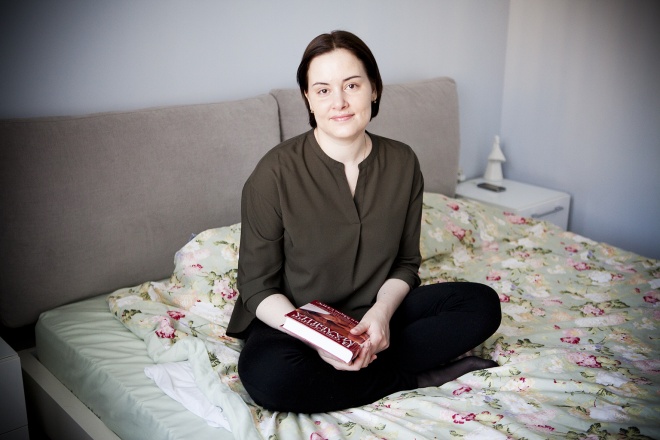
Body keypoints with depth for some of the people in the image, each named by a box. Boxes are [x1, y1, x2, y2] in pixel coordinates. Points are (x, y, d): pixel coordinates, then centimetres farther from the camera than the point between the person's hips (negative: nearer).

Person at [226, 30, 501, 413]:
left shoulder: (402, 163, -4)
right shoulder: (276, 172, -16)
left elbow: (406, 263, 4)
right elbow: (257, 285, -11)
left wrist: (382, 312, -18)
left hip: (372, 319, 4)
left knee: (482, 304, -11)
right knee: (268, 374, -36)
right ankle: (413, 377, -15)